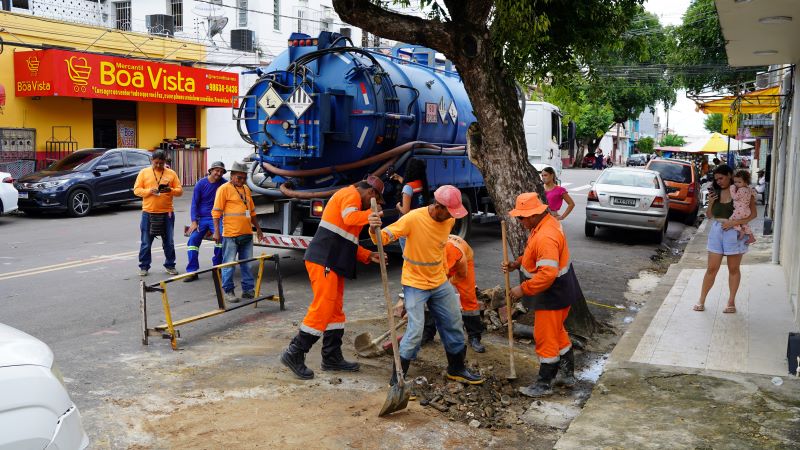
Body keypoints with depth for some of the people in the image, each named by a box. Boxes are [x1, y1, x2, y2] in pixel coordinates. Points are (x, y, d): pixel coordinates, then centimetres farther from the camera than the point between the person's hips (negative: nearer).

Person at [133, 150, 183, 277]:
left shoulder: (171, 173, 6)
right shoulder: (144, 172, 5)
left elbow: (180, 190, 4)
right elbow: (136, 190, 2)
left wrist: (170, 190, -17)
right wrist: (149, 191, -16)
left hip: (167, 213, 1)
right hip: (148, 213, -1)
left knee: (169, 242, 7)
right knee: (146, 242, 4)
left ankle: (170, 265, 19)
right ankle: (144, 266, 14)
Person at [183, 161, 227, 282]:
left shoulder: (224, 184, -2)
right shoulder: (201, 184, -2)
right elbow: (194, 203, -1)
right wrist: (194, 222, -9)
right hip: (201, 218, 1)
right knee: (193, 239, -13)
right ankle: (192, 271, -8)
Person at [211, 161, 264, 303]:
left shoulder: (246, 189, 17)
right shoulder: (224, 189, -5)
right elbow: (216, 212, -8)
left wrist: (258, 228, 22)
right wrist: (216, 231, -14)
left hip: (247, 234, 7)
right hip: (230, 234, -7)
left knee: (247, 264, 12)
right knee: (229, 265, -1)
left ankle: (248, 289, 21)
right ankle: (228, 291, 9)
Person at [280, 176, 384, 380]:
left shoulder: (350, 197, 27)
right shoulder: (351, 194, -4)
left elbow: (348, 242, 26)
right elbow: (350, 218, -29)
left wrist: (368, 256, 18)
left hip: (333, 263, 11)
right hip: (323, 261, -11)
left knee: (335, 310, 13)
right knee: (322, 308, -10)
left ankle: (332, 357, 20)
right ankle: (294, 354, -4)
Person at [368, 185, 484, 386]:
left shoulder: (449, 220, -5)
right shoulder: (413, 219, -25)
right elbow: (384, 237, -28)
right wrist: (374, 229, -49)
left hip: (440, 282, 7)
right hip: (415, 284, -7)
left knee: (454, 324, 15)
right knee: (415, 331, -14)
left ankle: (456, 369, 37)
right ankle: (397, 379, 3)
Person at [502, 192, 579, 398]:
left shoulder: (545, 237, -30)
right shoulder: (545, 223, 4)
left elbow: (547, 273, -33)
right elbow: (536, 255, 17)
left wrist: (523, 289, -25)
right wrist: (516, 264, 3)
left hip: (554, 293, -11)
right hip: (561, 289, 11)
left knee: (545, 337, 2)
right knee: (557, 332, 23)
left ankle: (544, 384, 16)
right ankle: (568, 375, 36)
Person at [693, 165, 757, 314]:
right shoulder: (716, 193, 7)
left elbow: (753, 213, -10)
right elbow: (709, 216, 14)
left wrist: (733, 223, -19)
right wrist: (710, 204, -6)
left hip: (734, 233, -3)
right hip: (717, 231, 4)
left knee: (734, 269, 9)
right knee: (711, 269, 6)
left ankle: (731, 302, 19)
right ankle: (701, 300, 14)